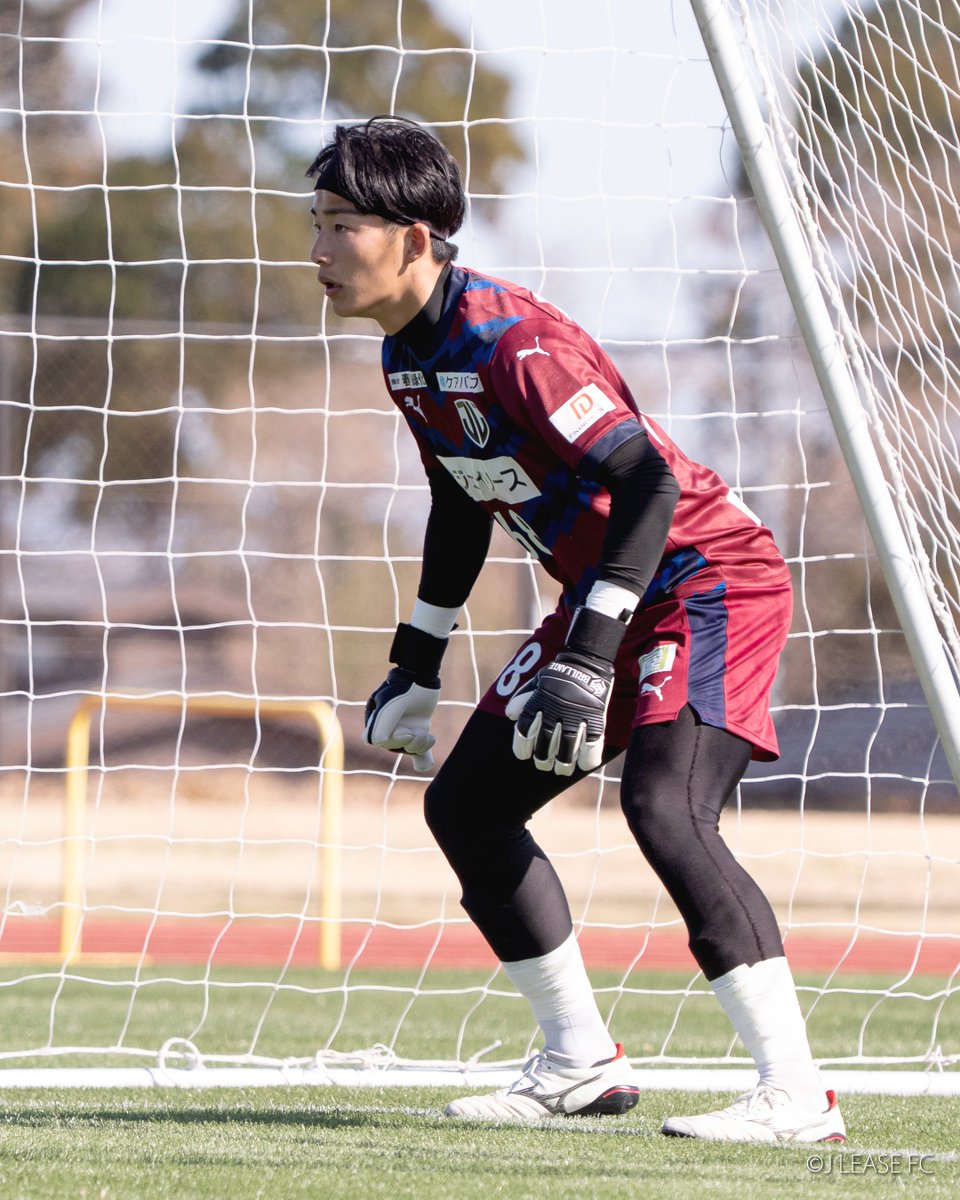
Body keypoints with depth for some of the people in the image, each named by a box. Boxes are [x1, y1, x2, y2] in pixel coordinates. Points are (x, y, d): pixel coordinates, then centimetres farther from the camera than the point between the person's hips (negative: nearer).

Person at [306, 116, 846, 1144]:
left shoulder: (513, 342, -25)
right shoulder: (408, 361, 5)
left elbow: (646, 480, -31)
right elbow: (461, 507, 21)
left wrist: (588, 656, -35)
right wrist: (417, 663, 24)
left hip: (713, 577, -10)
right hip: (606, 599, 10)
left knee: (662, 804, -29)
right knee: (464, 803, 9)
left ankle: (794, 1095, -27)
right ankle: (582, 1064, 19)